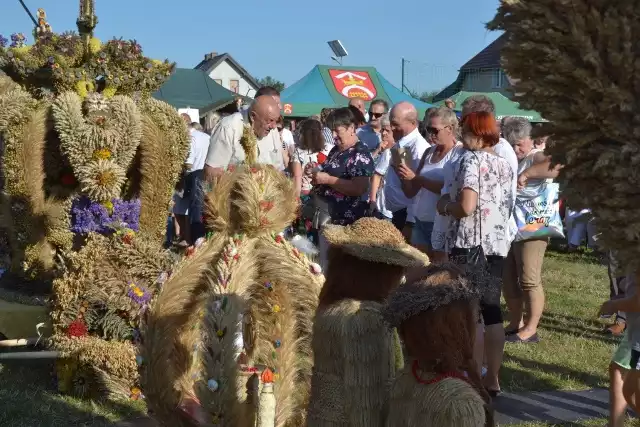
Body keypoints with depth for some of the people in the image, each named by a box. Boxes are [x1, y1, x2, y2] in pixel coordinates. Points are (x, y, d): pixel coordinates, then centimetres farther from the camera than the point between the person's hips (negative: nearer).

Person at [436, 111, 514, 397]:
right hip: (498, 242, 8)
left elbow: (466, 206, -22)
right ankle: (492, 379, 17)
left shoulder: (471, 159, -11)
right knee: (491, 309, 12)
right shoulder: (504, 164, 12)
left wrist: (445, 206, -3)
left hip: (470, 243, -8)